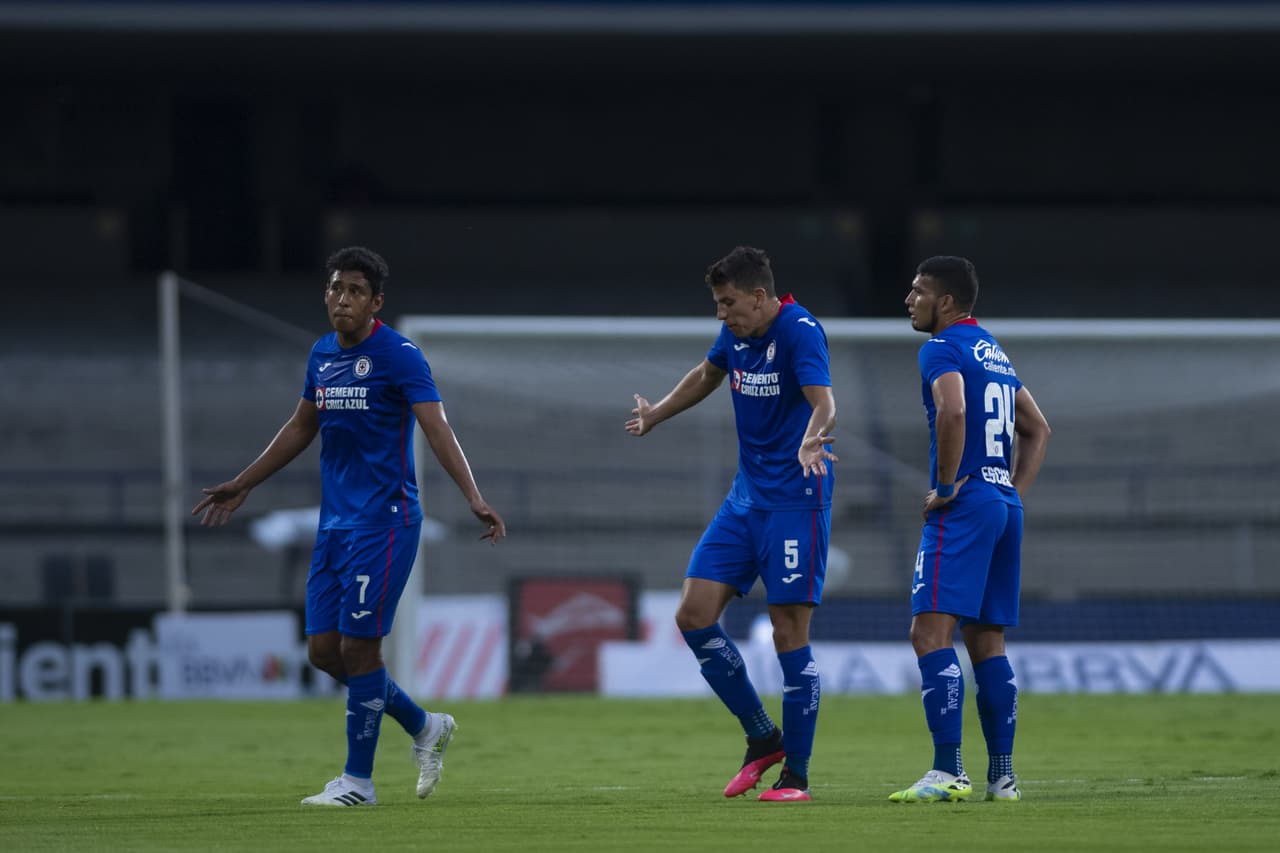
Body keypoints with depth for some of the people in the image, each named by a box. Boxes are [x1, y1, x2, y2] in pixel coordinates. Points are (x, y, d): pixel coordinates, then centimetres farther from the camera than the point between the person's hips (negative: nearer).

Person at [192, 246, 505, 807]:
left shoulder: (399, 356, -10)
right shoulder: (322, 355, 12)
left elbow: (437, 429, -18)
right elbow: (301, 429, 25)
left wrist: (473, 498, -31)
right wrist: (242, 485, 30)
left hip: (383, 522, -8)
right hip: (334, 523, 8)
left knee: (358, 647, -7)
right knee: (324, 650, 6)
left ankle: (358, 780, 3)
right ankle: (424, 727, 24)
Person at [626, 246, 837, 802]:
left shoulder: (799, 332, -17)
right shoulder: (736, 333, 6)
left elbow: (823, 404, -33)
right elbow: (707, 376, 28)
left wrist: (809, 442, -54)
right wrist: (654, 416, 41)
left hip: (795, 500, -8)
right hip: (746, 497, 8)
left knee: (789, 634, -8)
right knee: (694, 615, -1)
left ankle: (796, 774, 2)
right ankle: (762, 738, 12)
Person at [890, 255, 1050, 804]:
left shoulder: (943, 348, -7)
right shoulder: (993, 351, 21)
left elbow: (952, 410, -27)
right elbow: (1037, 429, 27)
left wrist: (947, 485, -17)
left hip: (963, 507, -9)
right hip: (1005, 508, 9)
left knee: (930, 632, -12)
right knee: (986, 642, 12)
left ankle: (948, 773, -20)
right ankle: (1002, 775, 10)